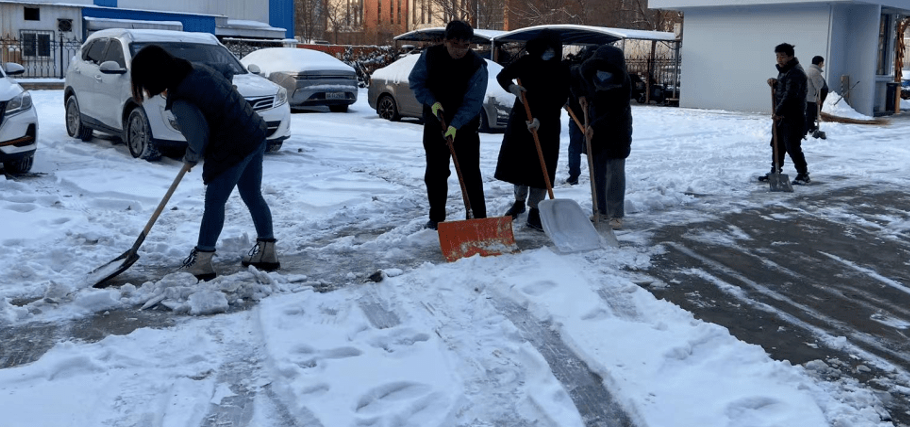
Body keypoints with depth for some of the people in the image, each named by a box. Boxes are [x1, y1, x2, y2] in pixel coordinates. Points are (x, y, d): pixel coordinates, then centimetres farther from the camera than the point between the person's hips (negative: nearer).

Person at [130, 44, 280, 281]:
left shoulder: (180, 102, -20)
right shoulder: (197, 69, 3)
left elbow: (199, 139, -15)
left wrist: (191, 158, 8)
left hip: (233, 149, -9)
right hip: (256, 135, 9)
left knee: (214, 202, 4)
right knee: (253, 195, 19)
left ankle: (201, 261, 12)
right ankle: (267, 252, 30)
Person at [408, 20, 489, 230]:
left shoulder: (477, 66, -18)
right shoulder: (430, 55, -10)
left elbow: (472, 103, -21)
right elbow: (416, 81, -1)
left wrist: (455, 126, -31)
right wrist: (432, 102, -16)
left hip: (465, 126, -3)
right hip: (434, 123, 3)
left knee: (471, 173, -4)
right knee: (435, 173, 7)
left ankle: (480, 218, 2)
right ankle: (436, 218, 18)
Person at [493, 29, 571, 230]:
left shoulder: (562, 69, -7)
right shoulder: (526, 62, -3)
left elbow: (561, 99, -13)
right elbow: (502, 75, 3)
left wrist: (540, 119, -25)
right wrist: (512, 87, -21)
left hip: (547, 123, -2)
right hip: (520, 119, 2)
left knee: (541, 166, -4)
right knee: (516, 161, 8)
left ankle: (534, 212, 4)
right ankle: (519, 201, 30)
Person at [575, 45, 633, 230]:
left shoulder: (624, 82, -23)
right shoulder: (589, 70, -10)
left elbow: (616, 112, -24)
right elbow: (576, 80, 14)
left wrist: (595, 126, -30)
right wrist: (580, 95, -3)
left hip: (616, 130, -5)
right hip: (594, 127, 5)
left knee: (615, 171, -7)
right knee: (597, 170, 6)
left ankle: (616, 215, -4)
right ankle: (602, 211, 15)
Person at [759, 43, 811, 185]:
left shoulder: (796, 73, -19)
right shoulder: (783, 70, 14)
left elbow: (789, 95, -24)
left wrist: (778, 112, -21)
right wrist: (774, 83, 5)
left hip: (793, 117, -10)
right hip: (782, 116, 10)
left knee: (792, 147, -8)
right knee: (777, 144, 14)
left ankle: (803, 174, 3)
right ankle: (775, 172, 24)